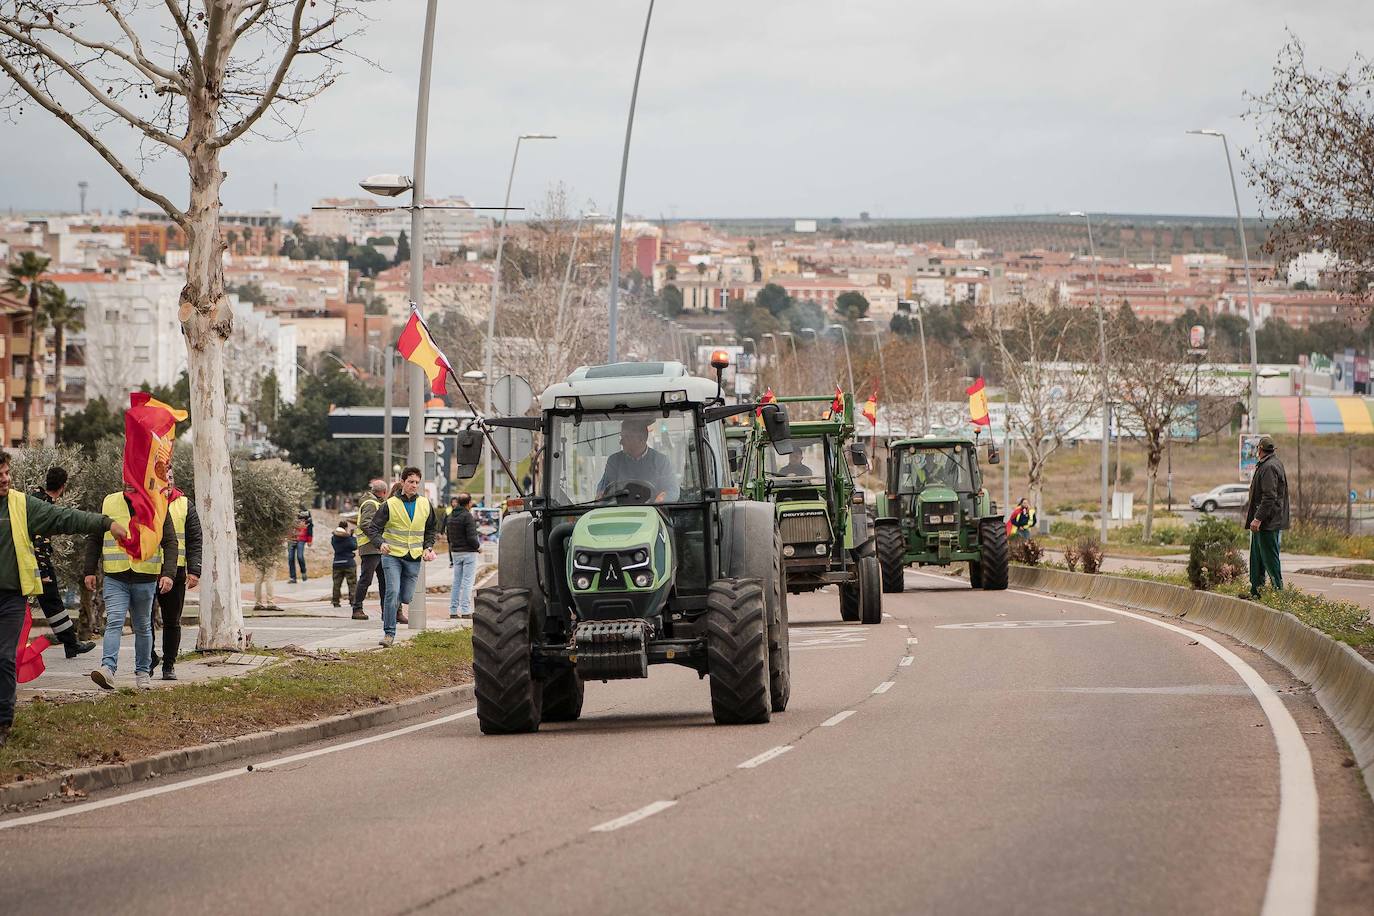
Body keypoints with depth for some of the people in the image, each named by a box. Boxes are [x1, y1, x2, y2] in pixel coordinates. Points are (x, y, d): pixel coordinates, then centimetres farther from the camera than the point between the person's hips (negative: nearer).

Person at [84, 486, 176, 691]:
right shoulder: (109, 503, 3)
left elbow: (170, 542, -1)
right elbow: (94, 540, 10)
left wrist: (168, 574, -13)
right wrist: (90, 571, 5)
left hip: (145, 579, 0)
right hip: (115, 579, 0)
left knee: (143, 627, 12)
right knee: (114, 622, -15)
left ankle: (143, 673, 22)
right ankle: (108, 669, -26)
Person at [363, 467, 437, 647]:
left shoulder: (425, 505, 6)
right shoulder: (390, 505, -5)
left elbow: (431, 530, 21)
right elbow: (373, 528, -5)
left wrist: (428, 547, 4)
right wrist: (381, 543, -24)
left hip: (413, 558, 4)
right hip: (392, 555, -4)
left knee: (406, 597, 4)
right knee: (393, 592, -17)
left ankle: (395, 610, 40)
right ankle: (389, 633, -12)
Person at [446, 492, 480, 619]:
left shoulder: (451, 517, 9)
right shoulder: (467, 516, -16)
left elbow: (448, 536, 13)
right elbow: (471, 537, -19)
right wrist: (478, 546, -3)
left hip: (455, 552, 7)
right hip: (469, 552, -7)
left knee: (456, 582, 12)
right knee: (467, 581, -4)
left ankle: (453, 611, 12)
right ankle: (465, 611, -6)